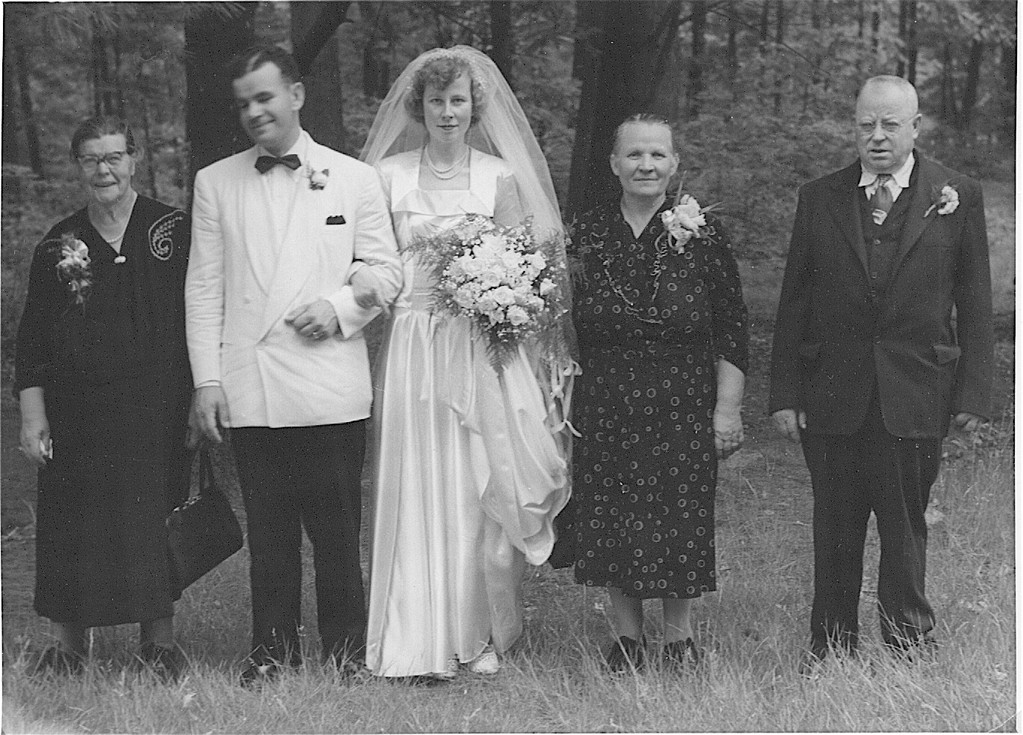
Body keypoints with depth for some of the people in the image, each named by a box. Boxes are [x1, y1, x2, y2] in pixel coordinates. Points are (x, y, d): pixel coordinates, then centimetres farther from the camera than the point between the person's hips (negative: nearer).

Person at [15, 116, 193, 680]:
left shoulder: (175, 231, 2)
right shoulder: (59, 245, 6)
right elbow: (32, 339, 7)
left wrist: (203, 395, -3)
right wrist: (32, 413, -1)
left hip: (155, 409, -2)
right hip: (76, 416, 2)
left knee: (154, 521, -1)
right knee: (74, 524, 3)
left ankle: (159, 640, 12)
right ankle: (68, 645, 15)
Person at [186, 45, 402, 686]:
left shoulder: (354, 178, 8)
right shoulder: (214, 183, 12)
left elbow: (386, 270, 9)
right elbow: (204, 289, 9)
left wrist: (341, 305, -10)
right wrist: (207, 379, 2)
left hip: (331, 388, -1)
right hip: (249, 389, 2)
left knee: (336, 534, 0)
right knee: (268, 535, 6)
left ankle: (346, 659, 10)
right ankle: (273, 657, 14)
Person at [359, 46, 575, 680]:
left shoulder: (499, 176, 5)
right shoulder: (389, 175, 6)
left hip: (484, 347, 0)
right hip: (414, 345, 0)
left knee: (483, 492, -1)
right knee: (418, 490, -2)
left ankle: (483, 636, 10)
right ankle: (421, 642, 3)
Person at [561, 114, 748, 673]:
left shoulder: (702, 234, -1)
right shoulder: (587, 234, 4)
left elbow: (732, 331, -1)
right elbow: (564, 328, 7)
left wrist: (727, 408, -5)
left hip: (684, 406, -2)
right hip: (604, 406, 2)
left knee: (681, 521, 2)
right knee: (609, 524, 5)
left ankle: (679, 638, 18)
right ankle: (626, 637, 19)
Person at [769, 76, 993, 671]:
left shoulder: (957, 197, 2)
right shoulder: (820, 199, 6)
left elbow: (975, 304, 2)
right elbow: (794, 303, 7)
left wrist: (973, 393, -3)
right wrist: (784, 394, 2)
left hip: (914, 399, -2)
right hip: (832, 397, 2)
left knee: (904, 527, 5)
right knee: (834, 530, 9)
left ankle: (910, 643, 19)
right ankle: (832, 645, 21)